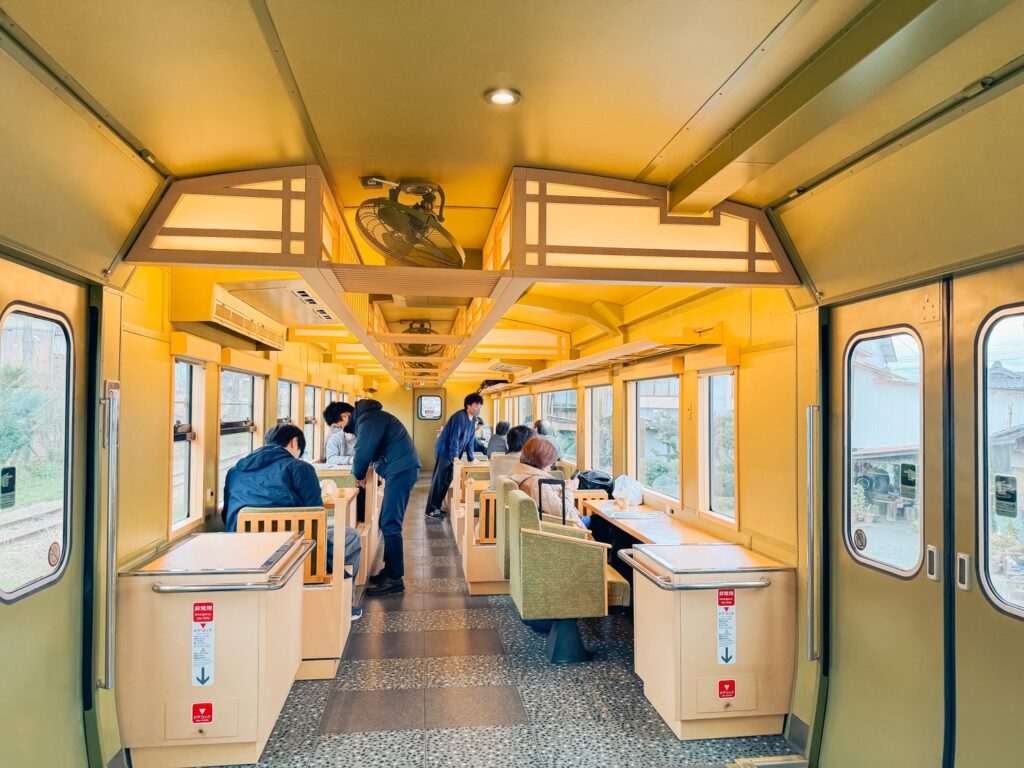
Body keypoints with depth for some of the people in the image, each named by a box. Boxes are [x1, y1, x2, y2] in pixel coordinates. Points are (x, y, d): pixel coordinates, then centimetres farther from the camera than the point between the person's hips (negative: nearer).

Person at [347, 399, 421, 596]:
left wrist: (359, 475, -1)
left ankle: (395, 579, -6)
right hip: (401, 469, 10)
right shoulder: (367, 417, 18)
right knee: (388, 523, 13)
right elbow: (367, 450, 22)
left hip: (401, 470, -10)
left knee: (390, 524, -10)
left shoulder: (368, 419, -13)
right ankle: (390, 570, 21)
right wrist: (360, 472, 7)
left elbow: (363, 452, -18)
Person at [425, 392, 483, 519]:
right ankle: (430, 510, -2)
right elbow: (454, 437, -24)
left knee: (446, 480, 11)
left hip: (453, 453, 9)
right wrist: (455, 456, -26)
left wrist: (471, 458, 8)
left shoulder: (473, 419, 7)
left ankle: (436, 507, 20)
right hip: (444, 451, -9)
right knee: (438, 480, -6)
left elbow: (470, 440, 11)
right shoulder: (460, 417, -20)